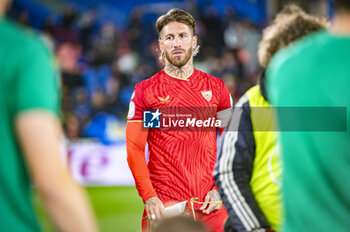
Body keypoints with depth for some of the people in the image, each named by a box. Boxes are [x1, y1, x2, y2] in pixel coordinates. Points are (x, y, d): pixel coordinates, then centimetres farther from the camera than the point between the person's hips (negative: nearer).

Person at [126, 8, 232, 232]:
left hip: (210, 204, 2)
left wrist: (220, 189, -3)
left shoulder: (216, 88, 9)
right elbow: (135, 149, 0)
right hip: (163, 205, -2)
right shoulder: (145, 91, 3)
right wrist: (149, 198, -11)